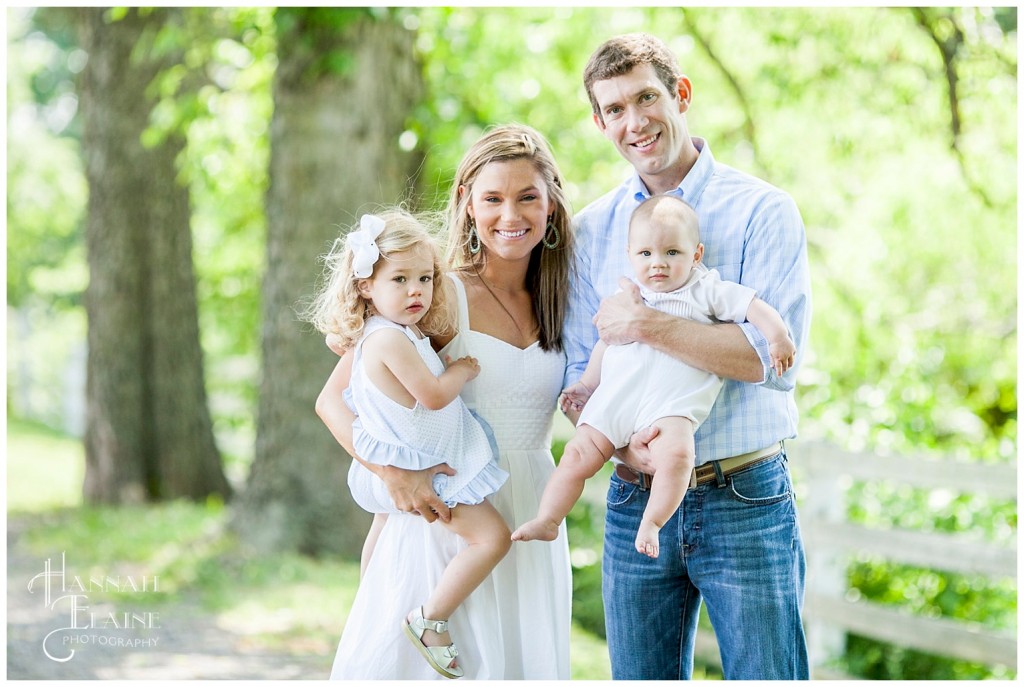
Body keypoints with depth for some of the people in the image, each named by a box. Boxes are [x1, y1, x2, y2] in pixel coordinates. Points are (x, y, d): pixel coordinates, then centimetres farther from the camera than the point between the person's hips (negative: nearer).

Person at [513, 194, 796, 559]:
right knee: (577, 455, -1)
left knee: (676, 454, -31)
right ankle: (547, 520, 10)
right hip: (612, 402, 4)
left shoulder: (706, 291, 7)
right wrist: (586, 384, 29)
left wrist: (777, 335, -13)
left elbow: (754, 306, 3)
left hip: (670, 407, -4)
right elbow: (606, 341, 29)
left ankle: (651, 523, -25)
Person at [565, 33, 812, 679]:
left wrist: (646, 324, -16)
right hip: (637, 501, 3)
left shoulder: (763, 210, -4)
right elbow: (577, 374, 7)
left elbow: (777, 356, -16)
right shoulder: (593, 229, 8)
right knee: (641, 676, 10)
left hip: (745, 503, -3)